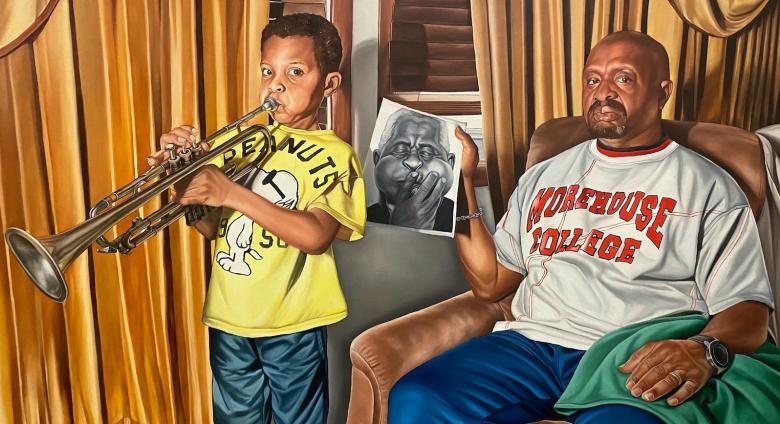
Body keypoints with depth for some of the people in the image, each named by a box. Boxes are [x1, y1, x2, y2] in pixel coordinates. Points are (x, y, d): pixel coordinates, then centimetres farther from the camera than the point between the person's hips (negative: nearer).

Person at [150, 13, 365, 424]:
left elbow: (315, 236, -25)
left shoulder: (333, 154, -10)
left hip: (292, 324, -4)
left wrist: (231, 193, -31)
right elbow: (212, 227, 4)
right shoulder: (242, 141, 5)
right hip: (227, 317, 5)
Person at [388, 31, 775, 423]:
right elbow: (489, 283, 18)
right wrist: (462, 181, 11)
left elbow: (748, 313, 1)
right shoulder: (543, 176, 21)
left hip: (634, 364, -3)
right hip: (531, 342, 3)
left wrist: (704, 350, -22)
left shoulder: (707, 187, 9)